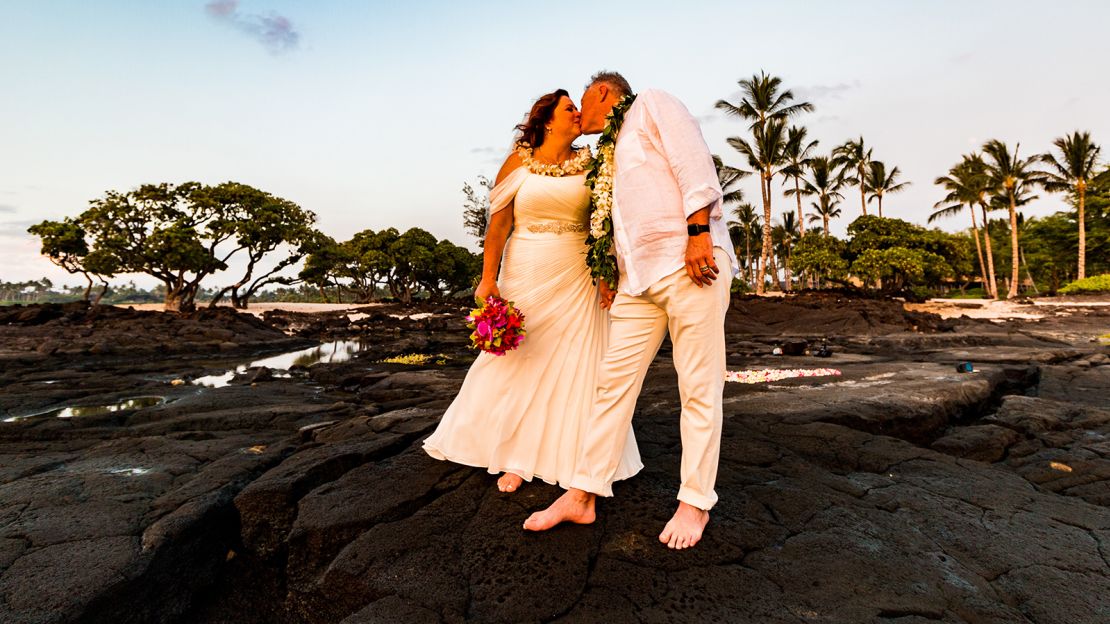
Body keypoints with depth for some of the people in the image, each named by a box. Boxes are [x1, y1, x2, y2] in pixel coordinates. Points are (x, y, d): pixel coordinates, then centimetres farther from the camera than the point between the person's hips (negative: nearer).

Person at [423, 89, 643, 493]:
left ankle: (573, 459, 16)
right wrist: (488, 279, -9)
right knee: (519, 365, 4)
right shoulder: (519, 162, 2)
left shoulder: (588, 163, 7)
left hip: (575, 278, 2)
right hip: (525, 275, -1)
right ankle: (517, 458, 20)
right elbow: (499, 223, -2)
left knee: (574, 366, 2)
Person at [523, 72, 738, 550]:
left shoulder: (651, 104, 8)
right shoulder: (611, 153, 28)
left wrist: (698, 233, -17)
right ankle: (583, 496, 11)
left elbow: (694, 163, -7)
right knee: (614, 380, 4)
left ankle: (695, 503, 11)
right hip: (639, 277, 8)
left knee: (699, 388, -1)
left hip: (692, 263, -7)